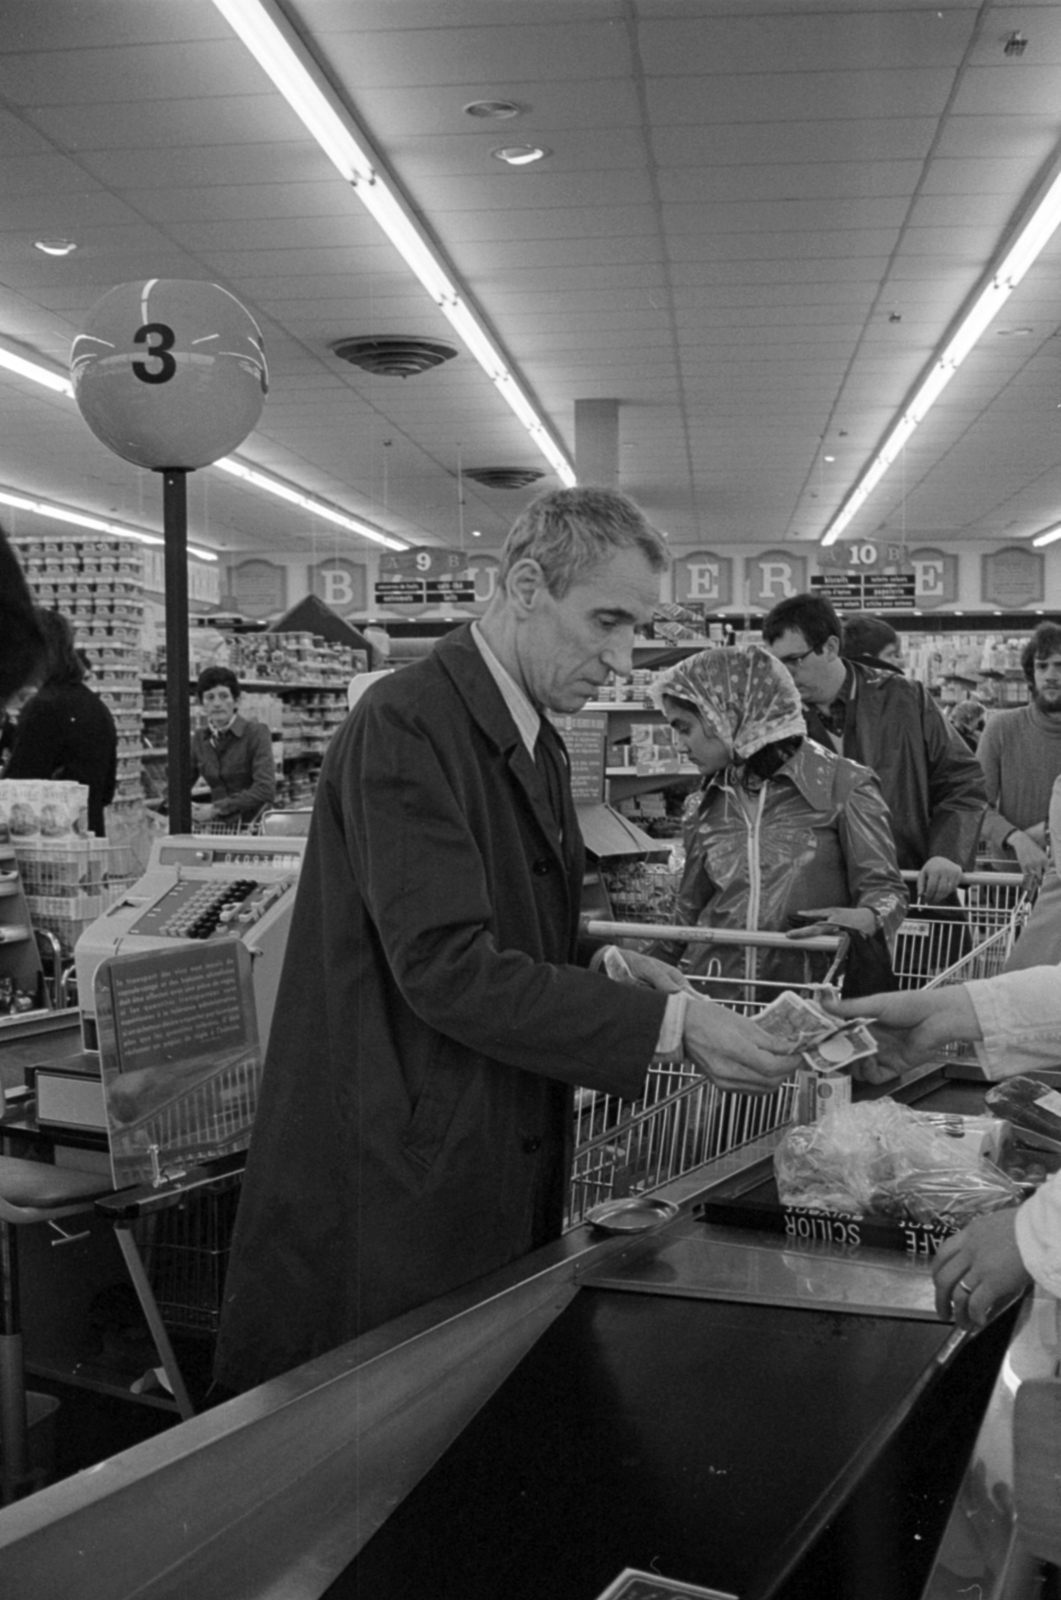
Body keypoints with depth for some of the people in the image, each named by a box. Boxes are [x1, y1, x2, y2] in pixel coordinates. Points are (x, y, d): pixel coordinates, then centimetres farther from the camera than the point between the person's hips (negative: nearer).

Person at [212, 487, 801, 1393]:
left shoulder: (534, 739, 11)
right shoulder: (407, 724, -18)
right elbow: (445, 966, -25)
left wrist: (615, 974, -2)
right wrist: (665, 1026, -25)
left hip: (505, 1172, 9)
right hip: (401, 1181, -8)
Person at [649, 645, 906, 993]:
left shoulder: (844, 785, 1)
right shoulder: (705, 807, 14)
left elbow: (884, 889, 3)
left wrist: (865, 920, -17)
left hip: (811, 987, -3)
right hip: (716, 990, 4)